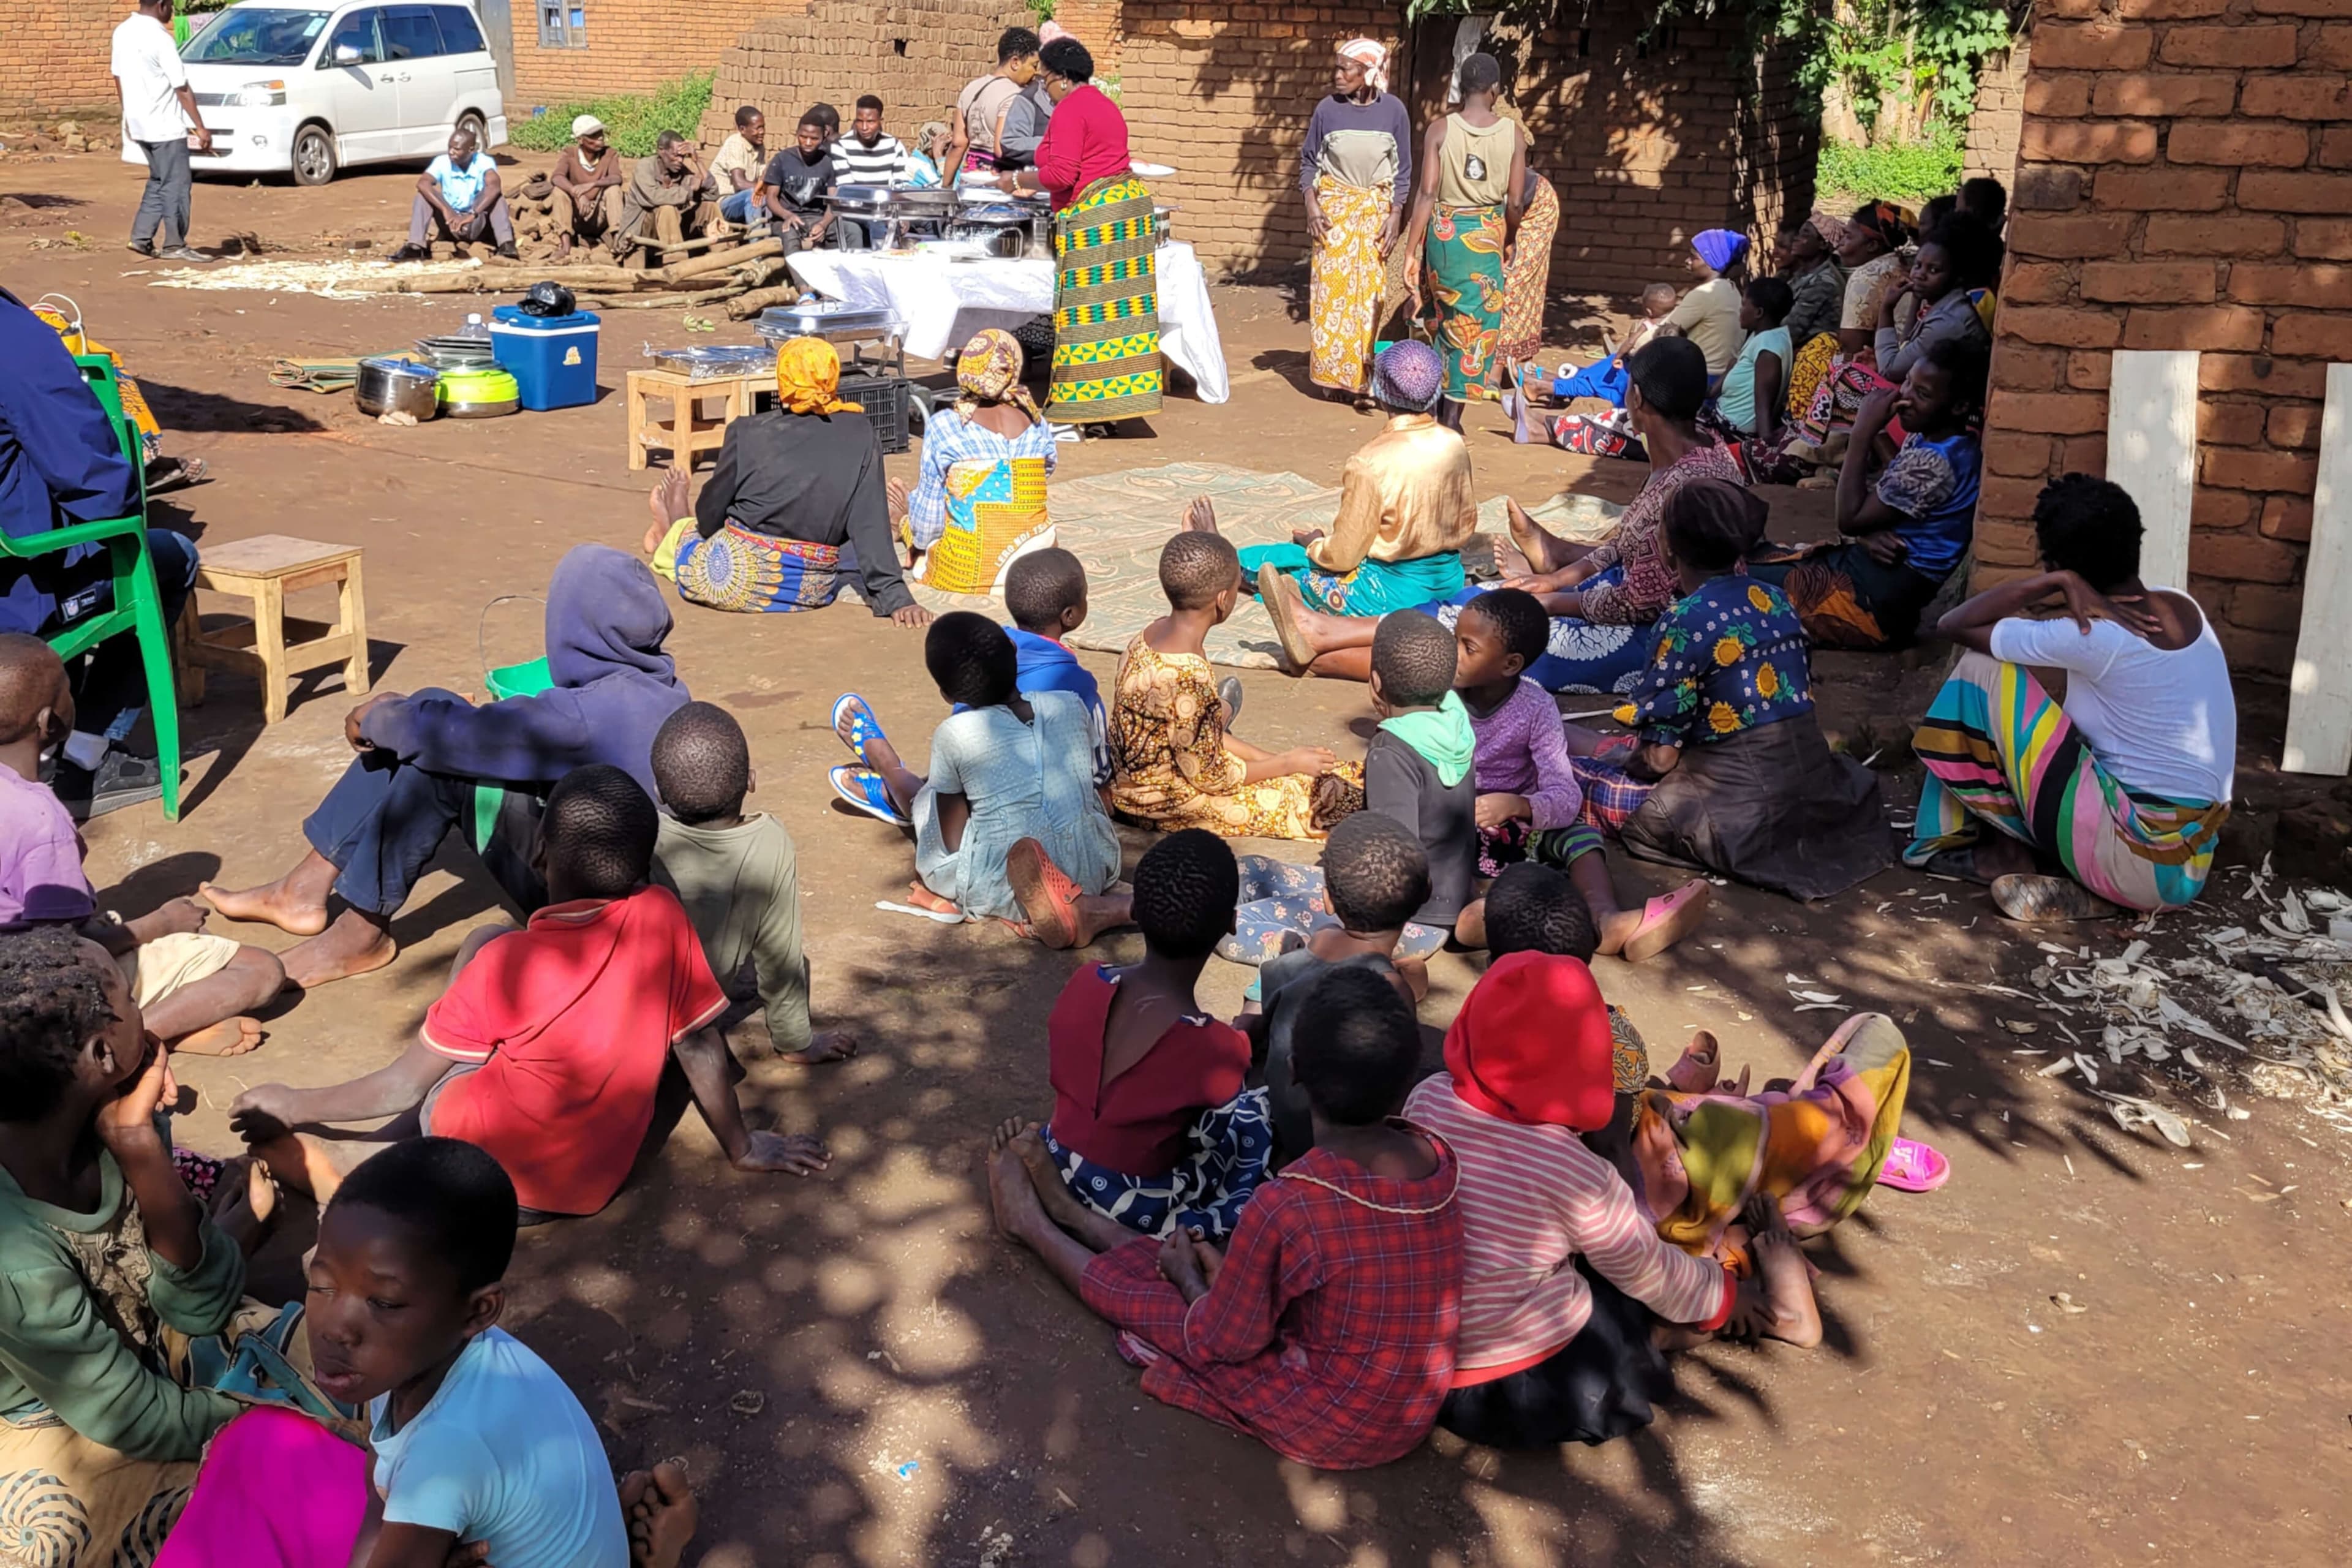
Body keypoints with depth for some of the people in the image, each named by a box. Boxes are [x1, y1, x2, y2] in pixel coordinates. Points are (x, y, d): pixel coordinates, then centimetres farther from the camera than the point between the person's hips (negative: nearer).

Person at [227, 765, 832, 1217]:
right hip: (595, 1181, 4)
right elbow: (701, 1049, -4)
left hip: (495, 1176, -3)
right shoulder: (664, 918, -14)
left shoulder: (505, 965, -20)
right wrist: (743, 1148, 10)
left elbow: (404, 1087, -12)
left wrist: (293, 1105, 4)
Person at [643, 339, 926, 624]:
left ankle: (672, 530, 62)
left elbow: (709, 517, 2)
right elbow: (870, 523, -12)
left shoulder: (748, 432, -9)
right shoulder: (860, 434, -6)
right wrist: (895, 597, -12)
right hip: (812, 591, 4)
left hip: (737, 581, -3)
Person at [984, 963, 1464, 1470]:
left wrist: (1187, 1274, 8)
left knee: (1141, 1297, 15)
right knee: (1202, 1261, 21)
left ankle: (1032, 1225, 44)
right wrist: (1228, 1264, 11)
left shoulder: (1286, 1208, -30)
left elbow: (1220, 1342, -14)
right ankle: (1067, 1212, 45)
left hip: (1326, 1430, -5)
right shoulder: (1443, 1158, -11)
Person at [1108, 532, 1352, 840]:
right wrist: (1288, 763, -8)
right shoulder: (1187, 679, -31)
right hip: (1164, 803, -9)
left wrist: (1272, 758, 3)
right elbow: (1210, 777, -21)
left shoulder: (1154, 635, -3)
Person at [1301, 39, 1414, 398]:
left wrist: (1395, 215, -4)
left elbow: (1403, 170, 2)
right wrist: (1311, 207, -7)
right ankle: (1331, 368, 6)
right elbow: (1309, 160, 4)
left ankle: (1363, 373, 7)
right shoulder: (1328, 108, -5)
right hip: (1334, 206, 0)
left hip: (1376, 208, 0)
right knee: (1331, 287, -3)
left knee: (1369, 291, 1)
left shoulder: (1393, 109, -5)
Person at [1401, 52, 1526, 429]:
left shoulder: (1440, 130, -7)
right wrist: (1508, 241, 14)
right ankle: (1452, 411, 4)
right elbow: (1515, 202, -3)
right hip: (1487, 232, -1)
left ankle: (1442, 402, 26)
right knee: (1478, 320, 7)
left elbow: (1427, 194, -10)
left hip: (1444, 229, 1)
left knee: (1450, 314, 18)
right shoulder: (1513, 133, -5)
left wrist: (1411, 250, -7)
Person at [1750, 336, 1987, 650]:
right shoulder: (1926, 440, 8)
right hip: (1866, 567, 10)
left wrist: (1864, 432, -17)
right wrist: (1869, 534, -14)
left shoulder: (1932, 462, -23)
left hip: (1876, 598, -10)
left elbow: (1850, 518, -20)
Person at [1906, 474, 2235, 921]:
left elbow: (1953, 626, -8)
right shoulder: (2184, 606, 5)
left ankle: (2011, 850, 10)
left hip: (2142, 862, -8)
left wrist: (2050, 582, -10)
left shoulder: (2090, 638, -17)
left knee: (1985, 670, -4)